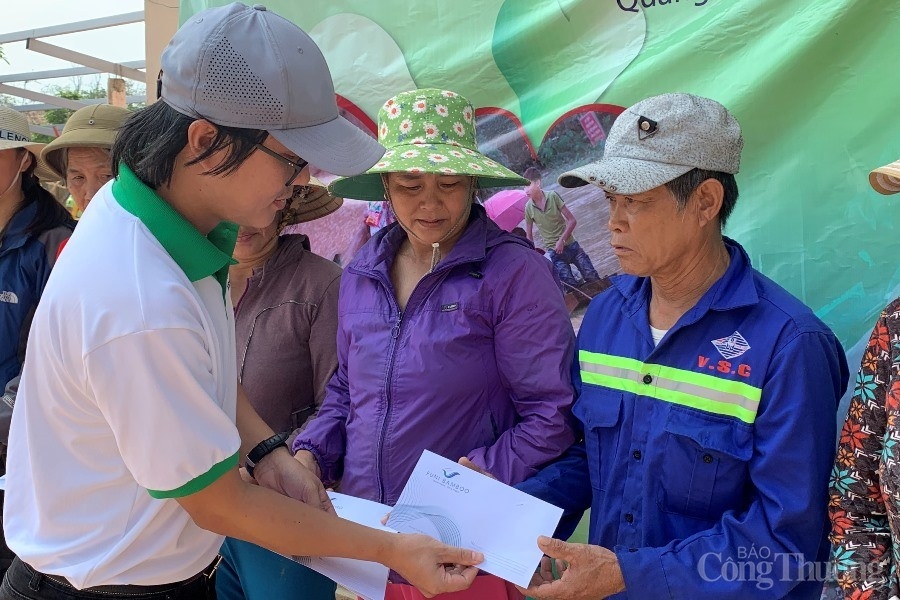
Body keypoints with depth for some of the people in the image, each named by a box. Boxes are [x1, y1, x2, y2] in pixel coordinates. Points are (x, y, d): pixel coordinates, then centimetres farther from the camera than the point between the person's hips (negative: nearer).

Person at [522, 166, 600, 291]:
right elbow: (529, 235, 7)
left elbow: (572, 221, -6)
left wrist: (561, 240, -14)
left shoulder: (552, 196, -9)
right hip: (553, 252, 0)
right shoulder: (528, 207, -4)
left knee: (592, 278, -4)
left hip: (570, 245, 0)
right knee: (572, 287, -10)